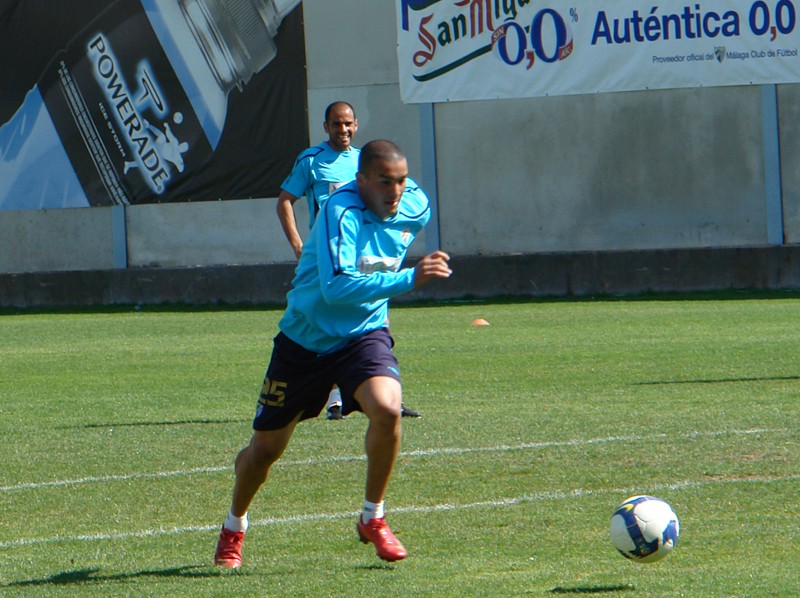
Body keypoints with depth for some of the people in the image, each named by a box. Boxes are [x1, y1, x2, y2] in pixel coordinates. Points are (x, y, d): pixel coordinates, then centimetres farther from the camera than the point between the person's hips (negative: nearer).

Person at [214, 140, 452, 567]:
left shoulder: (415, 208, -6)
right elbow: (337, 286, -40)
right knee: (266, 447, 8)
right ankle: (234, 528, 37)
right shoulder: (341, 212, -27)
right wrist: (409, 278, -44)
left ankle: (372, 518, -7)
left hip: (364, 332, 3)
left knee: (386, 408, -28)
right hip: (305, 338, -3)